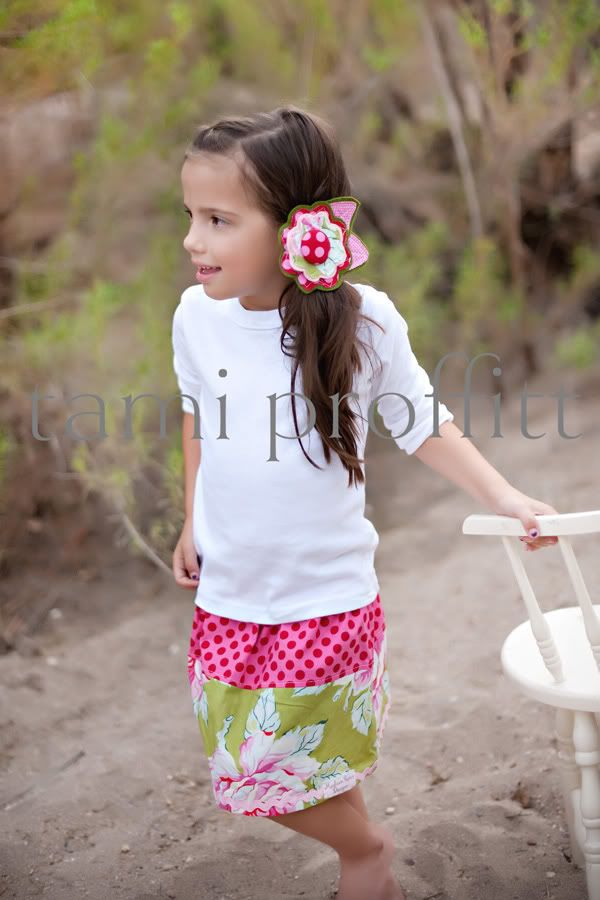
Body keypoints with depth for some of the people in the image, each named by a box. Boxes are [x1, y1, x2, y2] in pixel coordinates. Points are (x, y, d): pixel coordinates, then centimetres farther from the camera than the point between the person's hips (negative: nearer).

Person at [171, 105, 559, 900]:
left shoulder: (363, 321, -16)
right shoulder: (197, 316, -8)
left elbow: (420, 423, -2)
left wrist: (504, 496, -9)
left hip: (329, 593, -3)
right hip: (228, 593, 4)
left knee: (314, 763, 6)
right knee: (251, 768, 14)